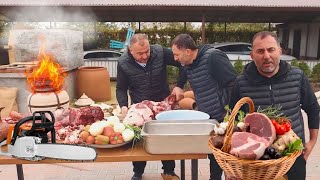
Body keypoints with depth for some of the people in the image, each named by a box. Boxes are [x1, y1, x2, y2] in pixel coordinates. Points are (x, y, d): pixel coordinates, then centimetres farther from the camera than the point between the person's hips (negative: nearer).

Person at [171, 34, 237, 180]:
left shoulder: (213, 57, -20)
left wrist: (226, 109, -19)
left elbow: (234, 84, -21)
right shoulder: (187, 65, 6)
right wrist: (199, 105, 7)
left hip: (223, 118, -7)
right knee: (213, 154, 19)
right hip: (208, 118, 7)